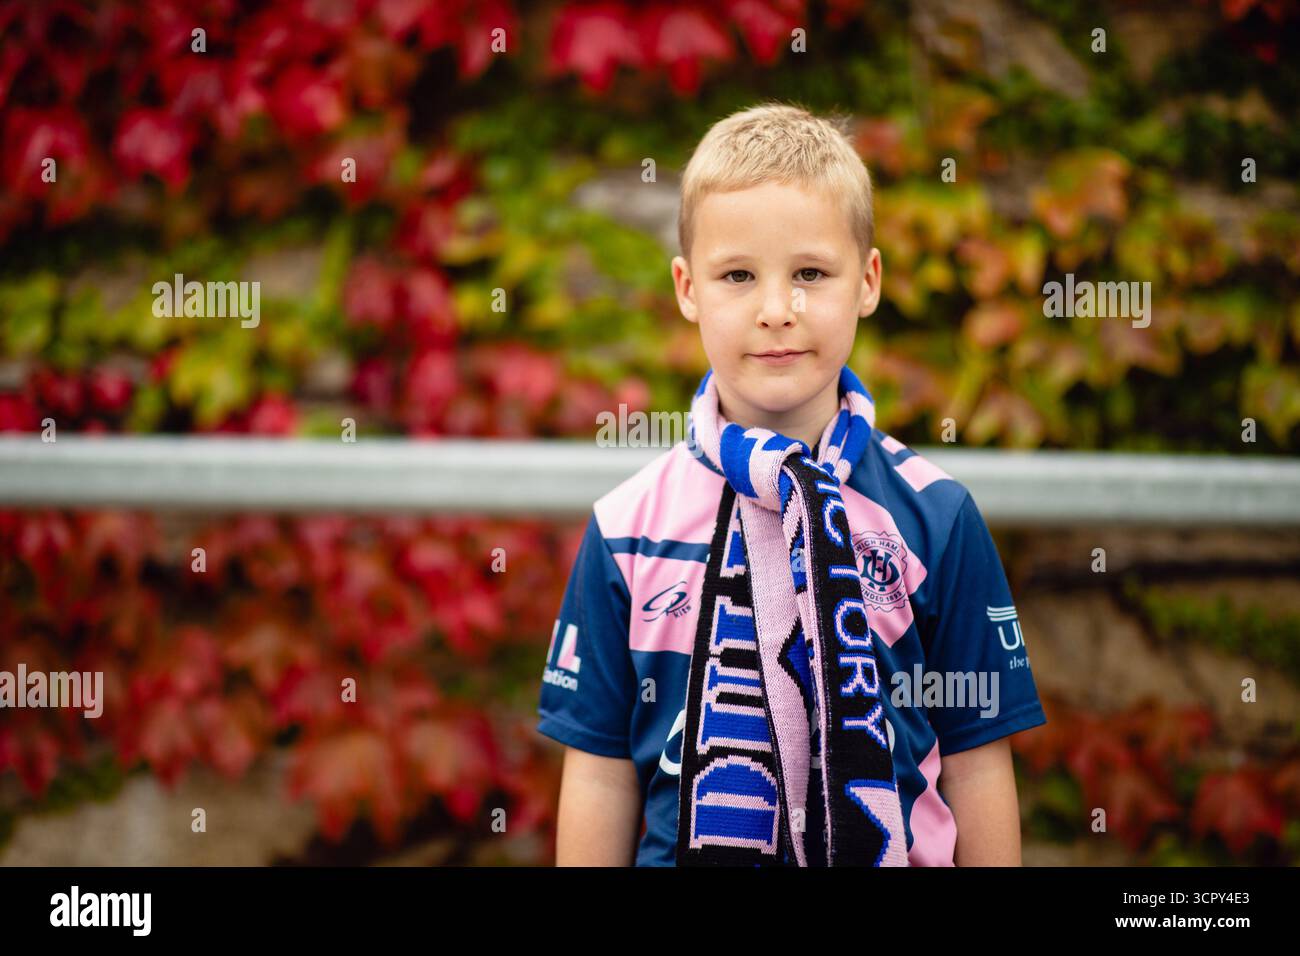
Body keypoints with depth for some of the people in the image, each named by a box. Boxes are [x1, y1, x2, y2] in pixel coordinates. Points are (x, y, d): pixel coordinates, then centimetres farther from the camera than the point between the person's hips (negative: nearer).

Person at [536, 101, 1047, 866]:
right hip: (683, 855, 0)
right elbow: (599, 777, 0)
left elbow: (975, 766, -2)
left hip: (892, 856, 0)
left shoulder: (936, 517, -4)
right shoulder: (626, 528, -3)